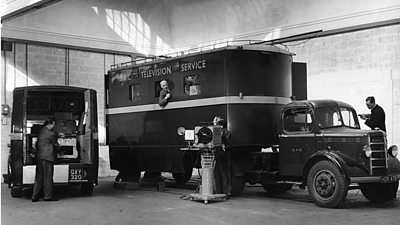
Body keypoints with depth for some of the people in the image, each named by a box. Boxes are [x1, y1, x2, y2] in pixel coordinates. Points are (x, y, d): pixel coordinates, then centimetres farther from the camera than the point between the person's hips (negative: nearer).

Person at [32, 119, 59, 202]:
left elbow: (37, 144, 14)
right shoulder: (51, 134, -11)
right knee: (48, 177, 0)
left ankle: (35, 196, 12)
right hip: (47, 157, -7)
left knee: (39, 177, 11)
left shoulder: (41, 131, 11)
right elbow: (56, 145, -1)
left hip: (39, 157, 7)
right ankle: (48, 196, 5)